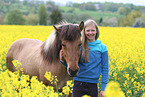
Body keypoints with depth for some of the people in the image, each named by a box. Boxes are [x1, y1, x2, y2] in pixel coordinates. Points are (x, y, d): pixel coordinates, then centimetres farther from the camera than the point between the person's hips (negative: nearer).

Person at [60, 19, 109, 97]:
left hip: (93, 85, 0)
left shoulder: (102, 47, 1)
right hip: (78, 84, 0)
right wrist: (63, 61, -16)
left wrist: (103, 88, -1)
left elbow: (105, 68, 3)